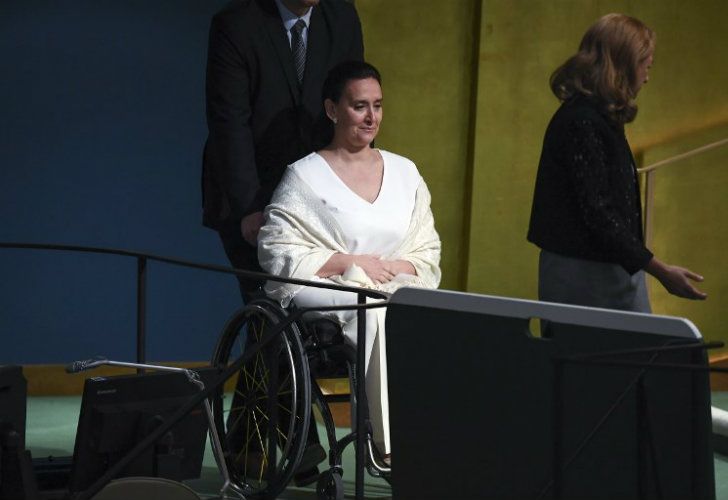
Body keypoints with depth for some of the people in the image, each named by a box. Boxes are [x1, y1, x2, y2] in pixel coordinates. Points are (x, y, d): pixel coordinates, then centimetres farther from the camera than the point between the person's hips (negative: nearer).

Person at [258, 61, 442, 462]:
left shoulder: (404, 172, 19)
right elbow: (277, 252, -4)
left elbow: (427, 248, 20)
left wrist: (398, 269, -4)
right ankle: (392, 444, -35)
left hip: (396, 288, 4)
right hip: (326, 295, -4)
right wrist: (351, 262, -10)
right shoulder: (305, 176, 4)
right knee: (380, 317, -38)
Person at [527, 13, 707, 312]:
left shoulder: (600, 119, 13)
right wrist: (661, 271, -23)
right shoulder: (582, 122, -17)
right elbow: (597, 214, -22)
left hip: (611, 271, 10)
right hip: (584, 276, -10)